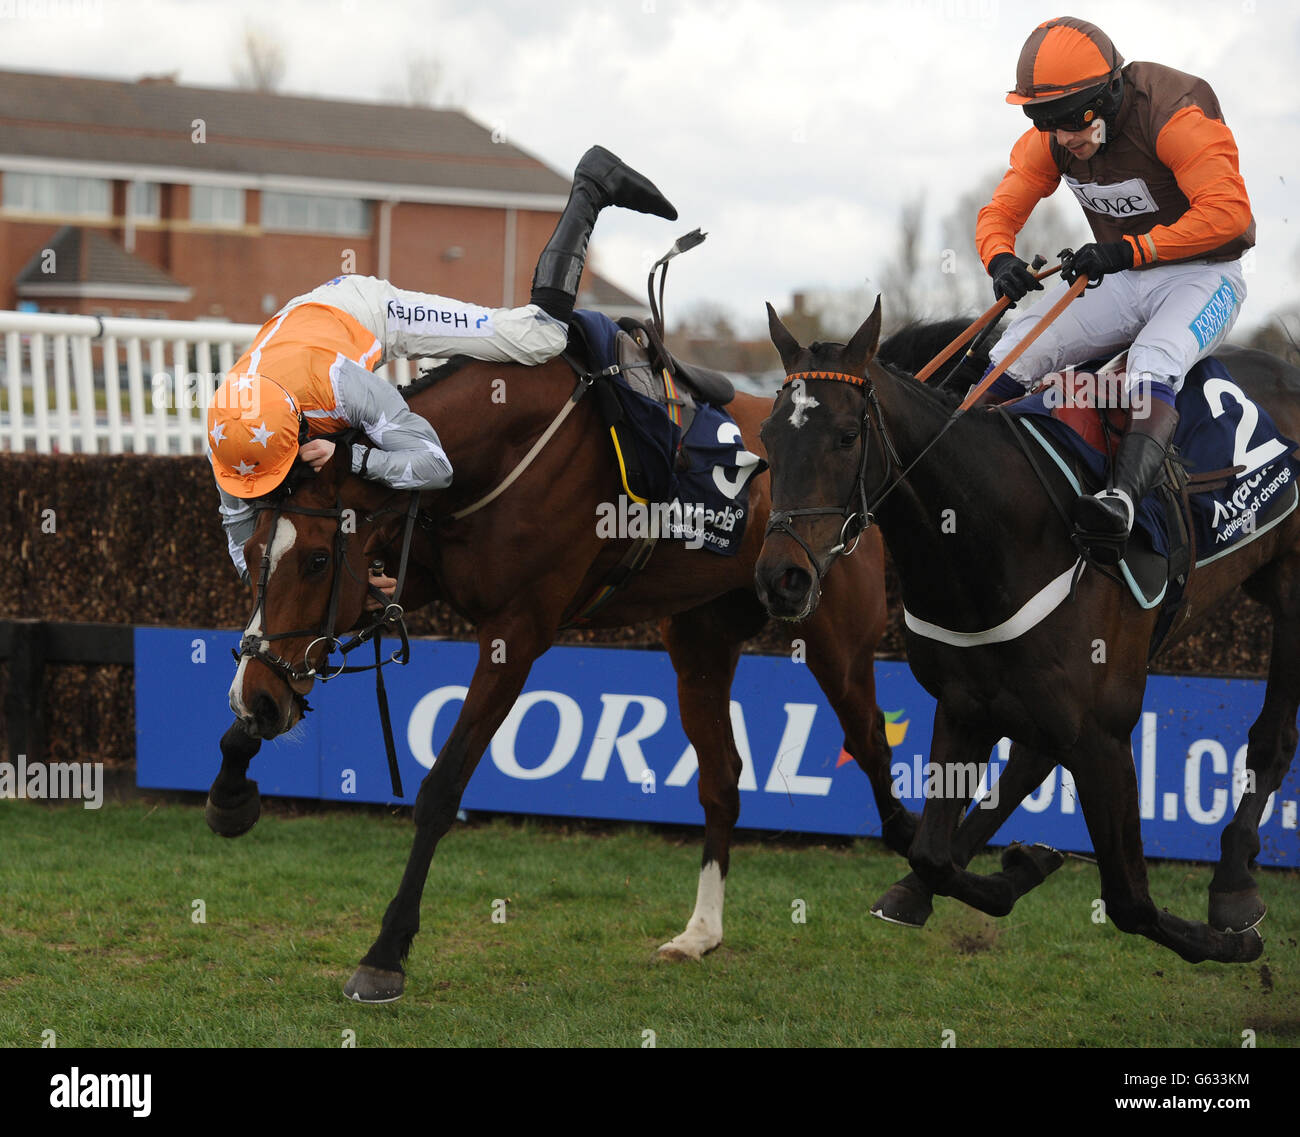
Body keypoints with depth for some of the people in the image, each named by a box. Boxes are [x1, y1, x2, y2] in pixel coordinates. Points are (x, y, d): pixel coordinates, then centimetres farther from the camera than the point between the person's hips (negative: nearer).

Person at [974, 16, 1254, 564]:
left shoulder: (1173, 116, -25)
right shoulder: (1050, 139, -6)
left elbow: (1227, 211, -32)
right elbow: (1001, 211, -2)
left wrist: (1127, 250, -39)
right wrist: (1001, 260, -27)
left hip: (1202, 274, -6)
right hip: (1120, 281, 6)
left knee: (1153, 362, -35)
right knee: (1016, 350, -13)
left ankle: (1121, 499, -54)